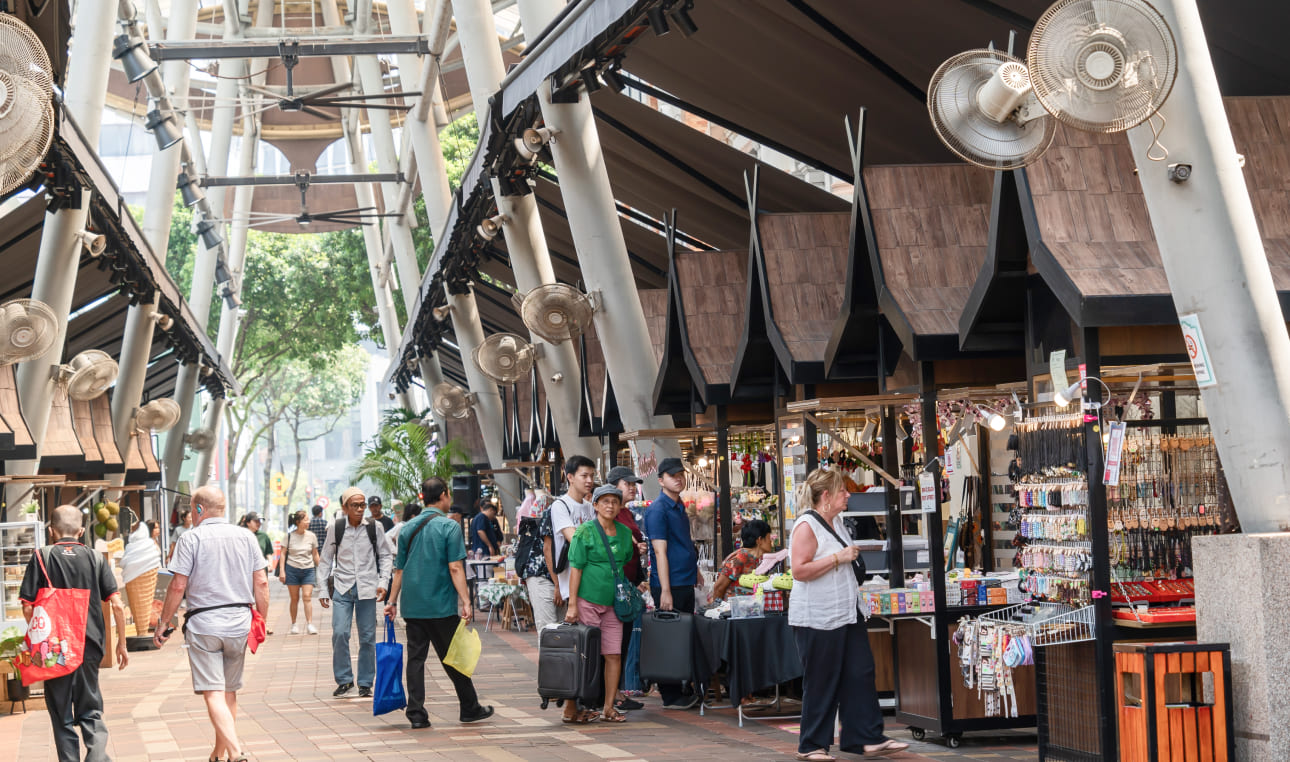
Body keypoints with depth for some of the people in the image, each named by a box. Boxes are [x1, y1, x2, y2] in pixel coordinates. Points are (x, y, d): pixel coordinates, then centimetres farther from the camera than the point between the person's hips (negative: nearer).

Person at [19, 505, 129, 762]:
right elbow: (117, 605, -3)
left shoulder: (42, 558, -5)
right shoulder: (95, 558, 0)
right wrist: (121, 644, 7)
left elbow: (28, 608, -6)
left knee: (61, 715, 10)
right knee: (90, 711, 12)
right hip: (90, 647, 2)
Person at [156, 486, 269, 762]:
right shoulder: (246, 537, 8)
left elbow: (178, 586, -8)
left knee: (213, 694, -8)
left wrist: (163, 624, 1)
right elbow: (261, 583, 5)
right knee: (229, 692, 17)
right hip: (239, 624, 5)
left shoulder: (191, 539, -5)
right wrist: (262, 620, 14)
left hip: (203, 625, -4)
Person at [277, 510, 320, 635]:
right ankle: (294, 625, 14)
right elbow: (283, 554, 1)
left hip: (308, 569, 1)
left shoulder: (311, 536, 4)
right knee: (294, 598, 4)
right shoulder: (289, 536, -2)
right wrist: (282, 571, -5)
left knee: (307, 596, -10)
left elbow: (315, 554, 12)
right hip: (292, 569, -1)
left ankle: (309, 624, -12)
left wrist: (319, 570, 12)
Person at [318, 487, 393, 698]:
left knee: (368, 637, 3)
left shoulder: (374, 528, 1)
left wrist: (383, 582, -3)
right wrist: (323, 590, 5)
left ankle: (365, 684, 13)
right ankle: (344, 680, 3)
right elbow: (325, 560, 9)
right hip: (342, 587, 0)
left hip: (367, 588, 0)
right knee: (340, 633, -11)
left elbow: (385, 555, 9)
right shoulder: (335, 529, 1)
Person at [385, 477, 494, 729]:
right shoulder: (449, 527, -7)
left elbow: (399, 569, 11)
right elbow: (455, 568, -14)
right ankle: (469, 708, 17)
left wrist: (392, 601, 16)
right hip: (441, 605, -4)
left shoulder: (408, 528, 8)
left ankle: (416, 713, 2)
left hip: (412, 606, 4)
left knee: (415, 657, 6)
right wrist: (466, 601, -14)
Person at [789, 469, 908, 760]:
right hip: (817, 618, -9)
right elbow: (799, 570, -24)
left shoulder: (836, 521, 13)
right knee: (822, 682, -1)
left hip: (847, 613, 9)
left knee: (860, 674, 6)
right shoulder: (807, 526, -15)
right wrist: (838, 558, -22)